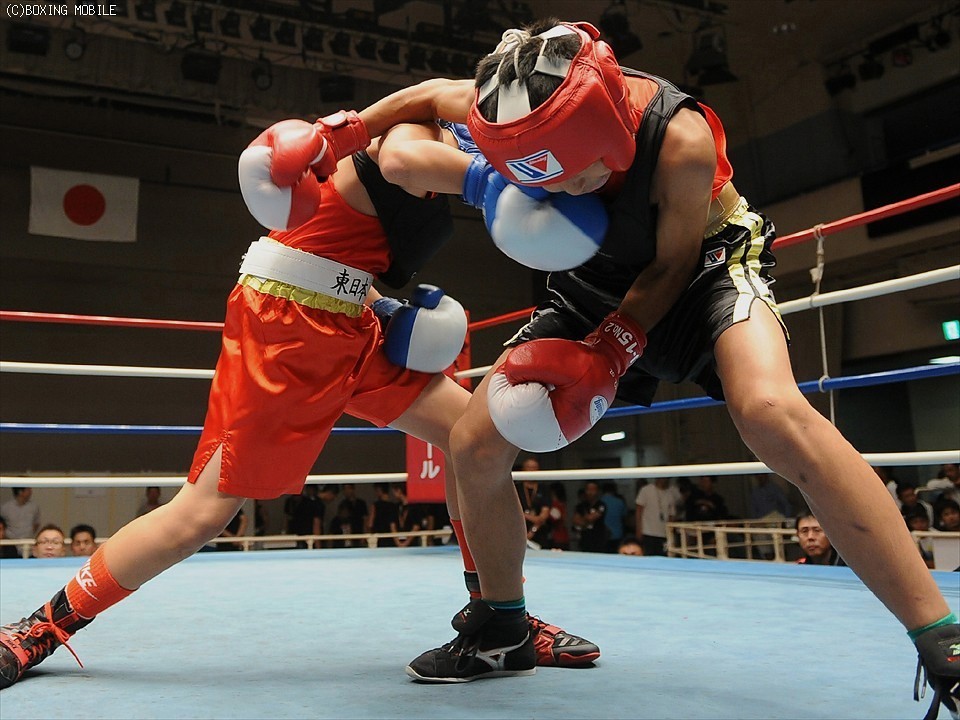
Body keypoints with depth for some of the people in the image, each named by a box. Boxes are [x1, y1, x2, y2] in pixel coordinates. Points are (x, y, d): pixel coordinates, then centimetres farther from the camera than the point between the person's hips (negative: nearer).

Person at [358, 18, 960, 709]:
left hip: (706, 265, -4)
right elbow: (432, 93, 3)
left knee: (772, 412, -38)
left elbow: (672, 265, -17)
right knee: (475, 445, -4)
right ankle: (500, 629, 19)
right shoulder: (520, 113, -19)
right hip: (596, 284, 5)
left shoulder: (681, 139, -32)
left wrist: (610, 350, -25)